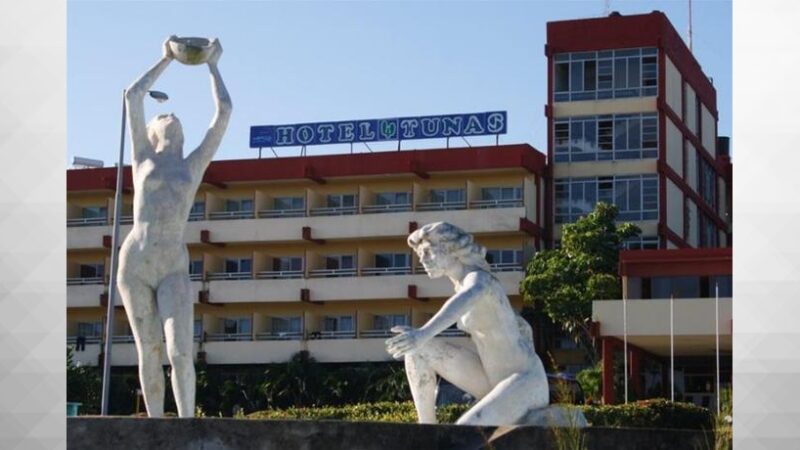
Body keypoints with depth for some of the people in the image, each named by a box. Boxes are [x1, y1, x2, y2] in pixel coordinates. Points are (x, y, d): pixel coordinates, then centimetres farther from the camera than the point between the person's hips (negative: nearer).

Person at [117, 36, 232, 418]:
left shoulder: (194, 164, 13)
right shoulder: (143, 158, 12)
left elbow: (224, 110, 11)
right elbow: (133, 97, 9)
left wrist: (212, 65, 21)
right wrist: (166, 60, 19)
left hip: (173, 269, 0)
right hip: (133, 263, 0)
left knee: (180, 354, -15)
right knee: (149, 354, 1)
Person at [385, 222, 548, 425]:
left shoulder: (478, 279, -17)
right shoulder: (465, 284, 13)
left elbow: (469, 299, -45)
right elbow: (520, 327, 24)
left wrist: (424, 333, -60)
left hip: (524, 385, -10)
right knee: (417, 348, -1)